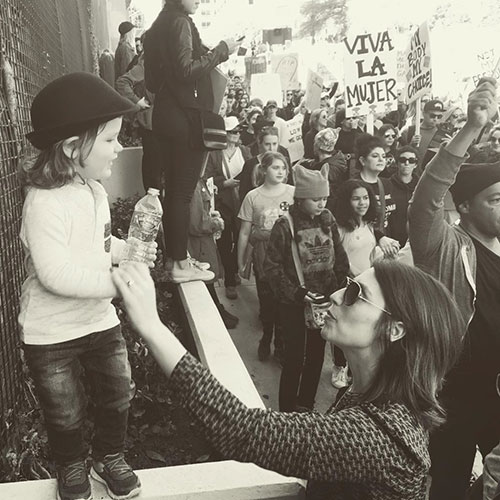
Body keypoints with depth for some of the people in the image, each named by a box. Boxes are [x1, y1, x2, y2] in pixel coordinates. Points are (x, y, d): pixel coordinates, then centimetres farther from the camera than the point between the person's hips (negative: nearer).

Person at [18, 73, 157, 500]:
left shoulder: (94, 189, -1)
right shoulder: (45, 202, -27)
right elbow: (56, 275, -33)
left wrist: (129, 252, -3)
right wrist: (117, 282, -30)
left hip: (101, 320, 7)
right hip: (51, 334, -6)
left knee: (118, 396, 18)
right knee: (66, 413, 15)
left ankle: (110, 457, 45)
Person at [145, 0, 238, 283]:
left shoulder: (161, 25, 18)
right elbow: (187, 70, -20)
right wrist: (222, 51, -11)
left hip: (167, 115, 10)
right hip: (187, 116, -10)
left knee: (174, 189, 13)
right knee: (184, 192, -7)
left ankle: (173, 255, 21)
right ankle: (181, 264, -1)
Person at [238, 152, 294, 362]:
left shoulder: (294, 193, -3)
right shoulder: (253, 197, -2)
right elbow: (245, 232, 3)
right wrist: (241, 262, 5)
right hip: (262, 255, 0)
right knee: (266, 301, 12)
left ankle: (281, 343, 27)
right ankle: (266, 339, 37)